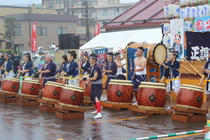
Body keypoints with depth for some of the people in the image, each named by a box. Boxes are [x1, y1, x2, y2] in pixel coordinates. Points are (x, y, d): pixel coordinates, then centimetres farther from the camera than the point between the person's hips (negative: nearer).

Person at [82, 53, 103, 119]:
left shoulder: (96, 67, -20)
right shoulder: (92, 67, 9)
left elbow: (95, 78, -25)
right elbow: (90, 76, 14)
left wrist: (86, 78, -28)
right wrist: (87, 83, 5)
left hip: (98, 85, -10)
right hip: (93, 84, 10)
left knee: (96, 98, -21)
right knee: (92, 98, 20)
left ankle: (99, 113, -28)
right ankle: (97, 110, 40)